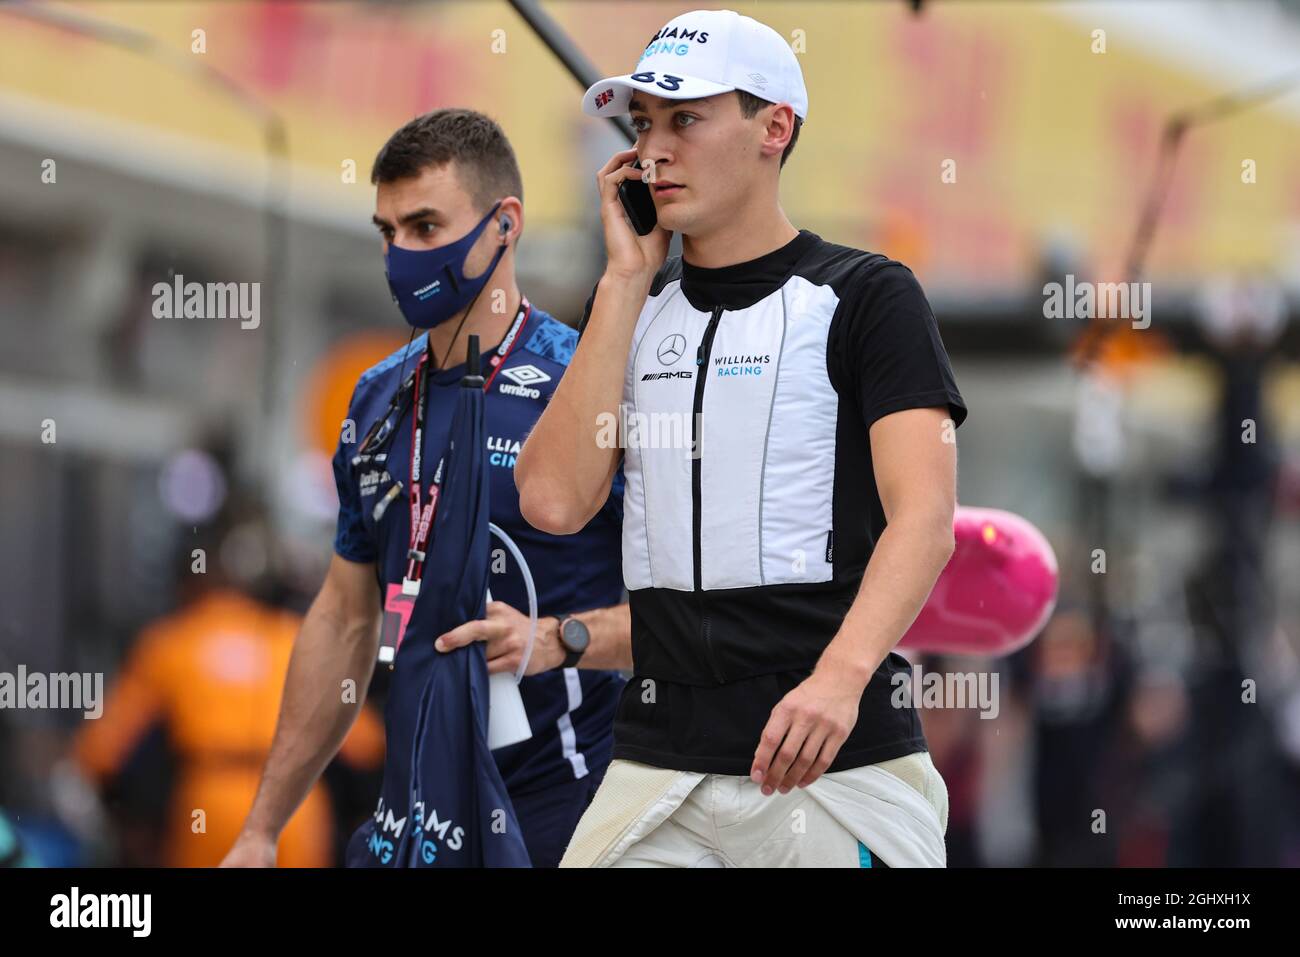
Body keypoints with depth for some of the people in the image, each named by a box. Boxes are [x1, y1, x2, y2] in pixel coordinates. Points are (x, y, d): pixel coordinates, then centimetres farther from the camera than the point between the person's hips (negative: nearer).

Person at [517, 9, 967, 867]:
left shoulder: (865, 295, -1)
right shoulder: (630, 306, 16)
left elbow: (924, 518, -14)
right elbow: (556, 501, 1)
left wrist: (840, 675, -30)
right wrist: (628, 279, 2)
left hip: (836, 761, -4)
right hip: (659, 759, 4)